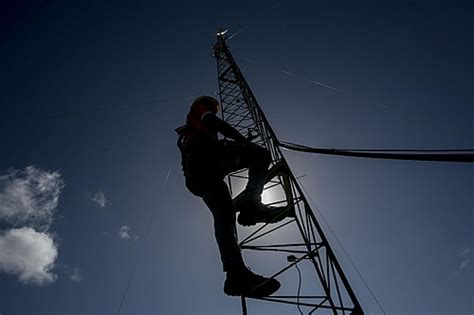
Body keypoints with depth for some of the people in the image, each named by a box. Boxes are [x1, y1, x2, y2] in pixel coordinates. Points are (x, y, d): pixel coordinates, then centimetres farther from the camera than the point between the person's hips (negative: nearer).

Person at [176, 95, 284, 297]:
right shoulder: (201, 112, 26)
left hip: (194, 174, 7)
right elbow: (220, 126, 8)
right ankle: (250, 202, -32)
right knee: (261, 155, -6)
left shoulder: (187, 132, 47)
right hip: (205, 156, -7)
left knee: (222, 212, -12)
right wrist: (247, 142, 7)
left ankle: (236, 273, -33)